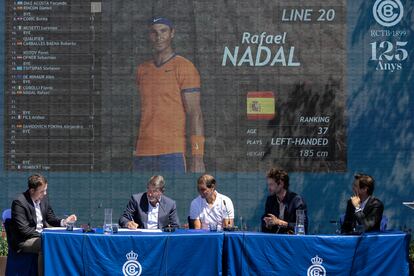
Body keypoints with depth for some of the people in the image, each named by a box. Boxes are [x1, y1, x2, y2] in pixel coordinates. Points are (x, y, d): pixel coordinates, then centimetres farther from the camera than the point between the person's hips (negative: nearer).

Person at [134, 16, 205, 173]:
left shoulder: (184, 67, -3)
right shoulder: (142, 70, 16)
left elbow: (195, 114, -8)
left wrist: (197, 157, -15)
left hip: (172, 154, -6)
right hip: (143, 154, 6)